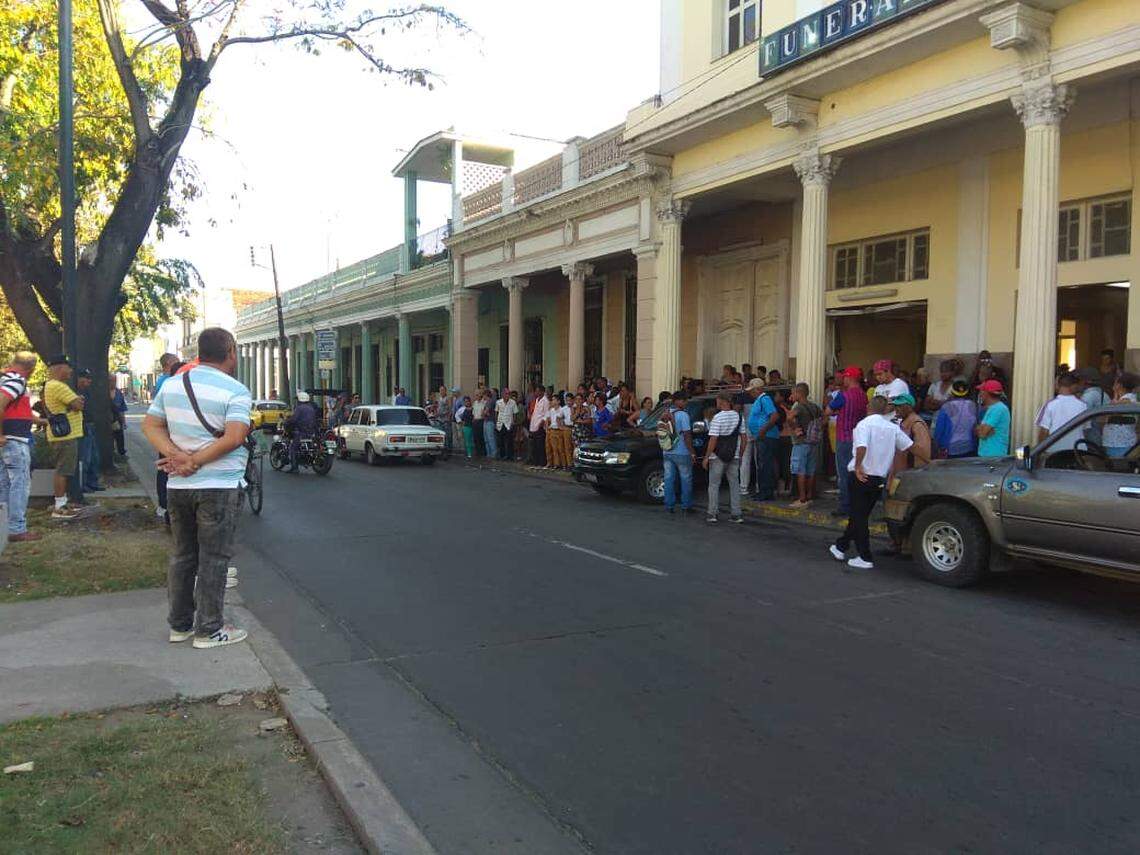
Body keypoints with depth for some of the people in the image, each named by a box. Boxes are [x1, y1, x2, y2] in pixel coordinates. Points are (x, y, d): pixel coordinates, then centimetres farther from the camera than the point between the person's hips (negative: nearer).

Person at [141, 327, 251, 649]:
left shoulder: (172, 384, 7)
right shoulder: (235, 391, -12)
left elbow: (150, 425, 4)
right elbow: (234, 437, -23)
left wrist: (178, 456, -9)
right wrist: (195, 462, -15)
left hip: (178, 486, 6)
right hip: (219, 485, -6)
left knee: (183, 555, 16)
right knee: (213, 559, 3)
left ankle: (180, 624, 25)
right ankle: (209, 630, 9)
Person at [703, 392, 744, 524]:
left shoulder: (717, 418, -14)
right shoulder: (739, 417, 4)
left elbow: (713, 439, -17)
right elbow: (743, 436, 7)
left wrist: (706, 457, -12)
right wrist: (740, 454, 15)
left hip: (718, 457, -5)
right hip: (734, 457, 5)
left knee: (714, 485, 4)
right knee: (734, 485, 10)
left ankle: (712, 514, 3)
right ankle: (736, 514, 8)